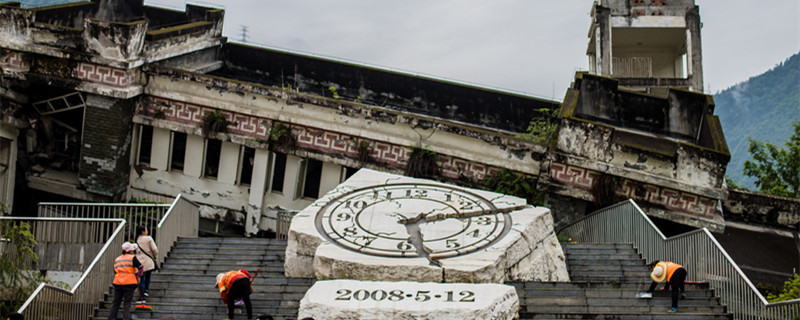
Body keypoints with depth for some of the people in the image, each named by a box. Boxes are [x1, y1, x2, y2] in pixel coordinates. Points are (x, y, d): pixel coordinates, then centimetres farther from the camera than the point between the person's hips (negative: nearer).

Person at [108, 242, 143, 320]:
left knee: (115, 303, 11)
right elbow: (140, 268, -7)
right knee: (127, 303, 1)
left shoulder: (117, 259, 17)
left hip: (118, 284, 4)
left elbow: (115, 272, 18)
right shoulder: (132, 258, -1)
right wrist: (137, 276, 10)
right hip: (129, 283, -4)